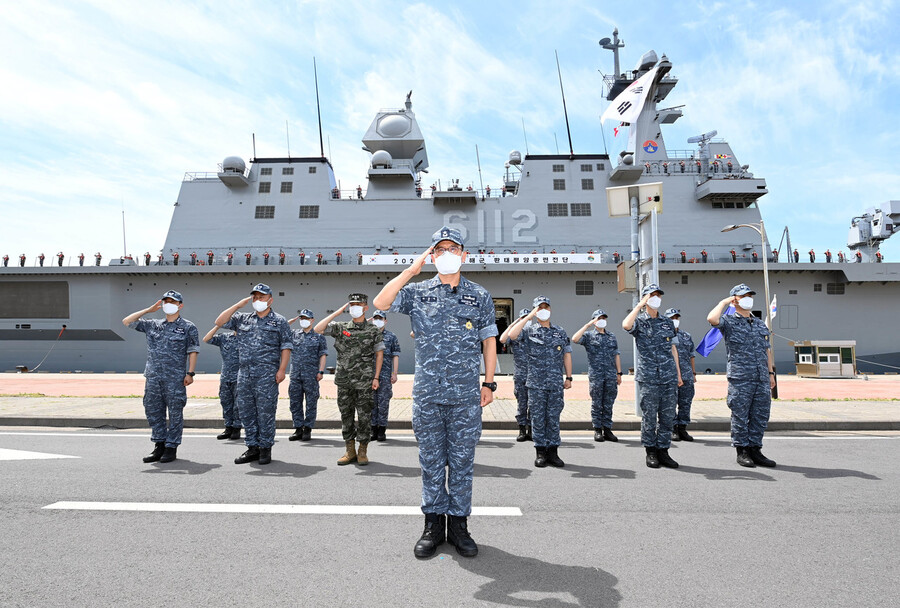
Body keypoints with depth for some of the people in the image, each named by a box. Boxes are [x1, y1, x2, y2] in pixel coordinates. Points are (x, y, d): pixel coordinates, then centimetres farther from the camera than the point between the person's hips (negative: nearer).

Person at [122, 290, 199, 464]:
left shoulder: (188, 327, 2)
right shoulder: (152, 325, 15)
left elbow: (193, 351, -1)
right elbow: (127, 322, 16)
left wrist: (190, 373, -9)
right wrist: (148, 310, 10)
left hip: (175, 378, -5)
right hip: (152, 377, 5)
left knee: (175, 413, 0)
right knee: (153, 411, 9)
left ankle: (171, 447, 10)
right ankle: (159, 446, 20)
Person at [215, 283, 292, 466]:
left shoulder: (280, 321, 3)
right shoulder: (242, 319, 15)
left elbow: (286, 347, -1)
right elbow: (219, 322, 9)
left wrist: (282, 370, -11)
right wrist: (238, 305, 4)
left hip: (267, 374, -5)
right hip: (244, 373, 5)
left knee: (265, 411, -2)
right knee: (246, 410, 9)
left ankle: (265, 448, 9)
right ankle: (252, 448, 19)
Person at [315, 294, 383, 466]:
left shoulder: (373, 330, 2)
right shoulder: (340, 327, 6)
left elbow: (379, 353, 4)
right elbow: (318, 329, -6)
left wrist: (376, 377, -3)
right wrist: (338, 312, -7)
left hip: (365, 382, -2)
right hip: (344, 381, 2)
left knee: (364, 416, 1)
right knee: (346, 416, 8)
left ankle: (363, 451, 12)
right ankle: (350, 451, 18)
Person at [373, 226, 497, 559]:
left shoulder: (480, 296, 8)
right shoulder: (418, 292, 6)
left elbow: (489, 341, 9)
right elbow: (381, 303, -10)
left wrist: (489, 383, 4)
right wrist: (412, 269, -10)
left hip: (466, 395, 0)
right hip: (427, 394, 0)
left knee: (462, 460, 7)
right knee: (431, 461, 9)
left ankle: (458, 525, 20)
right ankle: (433, 525, 21)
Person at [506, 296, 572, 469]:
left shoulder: (560, 332, 12)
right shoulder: (530, 331, 2)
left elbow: (567, 355, 13)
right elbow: (512, 335, -17)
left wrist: (568, 377, 7)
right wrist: (528, 317, -13)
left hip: (556, 383, 2)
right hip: (536, 383, -2)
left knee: (554, 417, 6)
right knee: (538, 418, 3)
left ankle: (553, 452, 13)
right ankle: (540, 452, 12)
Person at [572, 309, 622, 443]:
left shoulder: (612, 336, 16)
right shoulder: (589, 336, 3)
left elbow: (616, 355, 16)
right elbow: (575, 339, -17)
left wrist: (619, 373, 10)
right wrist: (587, 325, -15)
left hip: (611, 375, 3)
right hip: (595, 375, -3)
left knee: (608, 404, 6)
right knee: (596, 404, 2)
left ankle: (607, 430, 12)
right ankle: (597, 430, 9)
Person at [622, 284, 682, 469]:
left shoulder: (668, 323, 15)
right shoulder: (639, 321, 1)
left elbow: (673, 349, 18)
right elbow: (626, 325, -24)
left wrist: (678, 373, 15)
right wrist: (640, 305, -15)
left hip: (669, 377, 4)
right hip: (648, 377, -4)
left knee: (668, 417, 6)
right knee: (649, 417, 2)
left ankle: (663, 451, 16)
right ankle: (650, 452, 14)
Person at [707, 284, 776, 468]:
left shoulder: (761, 324, 19)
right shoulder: (729, 321, 0)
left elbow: (767, 351, 22)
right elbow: (712, 319, -22)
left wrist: (771, 372, 16)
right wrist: (724, 302, -6)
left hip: (762, 378, 6)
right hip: (740, 378, -6)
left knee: (760, 415, 8)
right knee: (740, 416, 0)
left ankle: (755, 450, 18)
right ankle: (742, 451, 10)